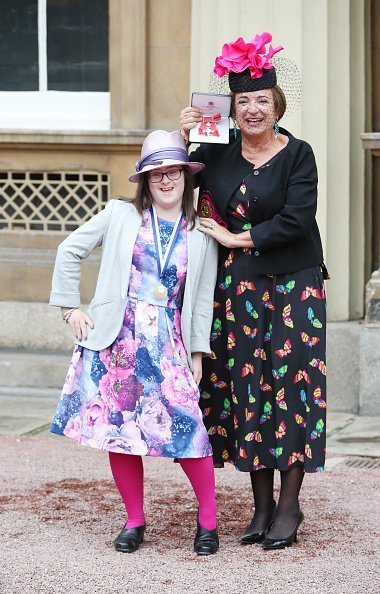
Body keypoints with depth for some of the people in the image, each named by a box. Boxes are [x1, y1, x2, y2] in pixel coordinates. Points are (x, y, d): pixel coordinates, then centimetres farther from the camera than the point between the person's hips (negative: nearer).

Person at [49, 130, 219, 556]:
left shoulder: (201, 234, 8)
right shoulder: (120, 216, 5)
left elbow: (203, 297, 9)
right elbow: (69, 252, 9)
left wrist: (198, 351, 4)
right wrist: (70, 308, 4)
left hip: (167, 342, 0)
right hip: (117, 338, 0)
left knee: (186, 426, -11)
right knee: (118, 430, 2)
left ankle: (208, 520, 5)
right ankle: (135, 521, 16)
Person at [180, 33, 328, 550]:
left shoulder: (298, 155, -5)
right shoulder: (218, 152, 6)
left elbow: (296, 221, -13)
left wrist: (236, 240, -10)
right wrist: (182, 138, 0)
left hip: (293, 286, -4)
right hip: (237, 288, 4)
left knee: (291, 385, -4)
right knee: (246, 386, 5)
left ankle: (289, 505, 3)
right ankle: (262, 505, 13)